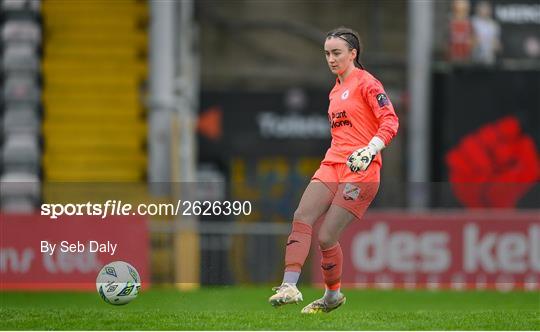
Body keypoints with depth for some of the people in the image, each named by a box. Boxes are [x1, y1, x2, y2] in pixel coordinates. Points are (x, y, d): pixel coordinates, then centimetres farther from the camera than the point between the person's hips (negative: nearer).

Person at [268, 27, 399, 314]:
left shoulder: (365, 83, -4)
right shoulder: (336, 90, 21)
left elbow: (390, 121, -12)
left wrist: (371, 150, -26)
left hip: (361, 169, -7)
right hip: (332, 164, 7)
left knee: (326, 236, -11)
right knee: (301, 218, -16)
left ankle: (333, 294, 11)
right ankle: (289, 287, -25)